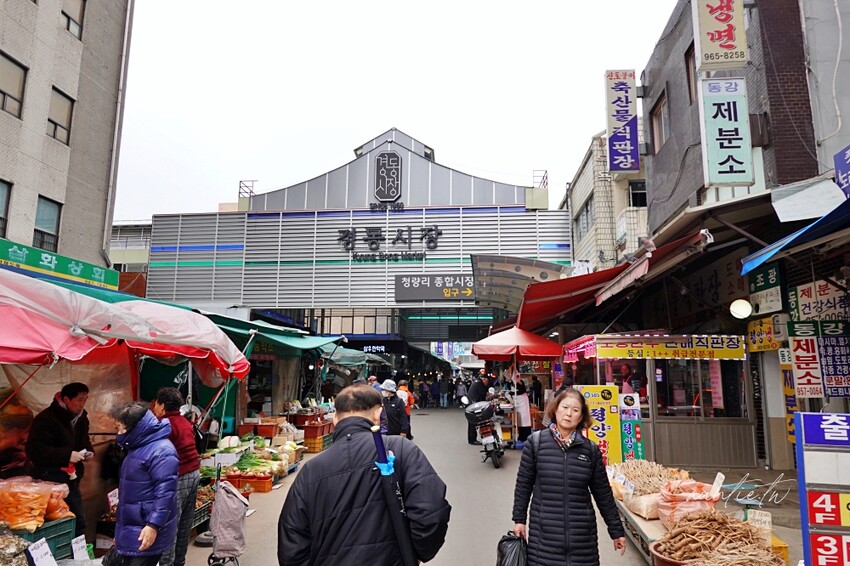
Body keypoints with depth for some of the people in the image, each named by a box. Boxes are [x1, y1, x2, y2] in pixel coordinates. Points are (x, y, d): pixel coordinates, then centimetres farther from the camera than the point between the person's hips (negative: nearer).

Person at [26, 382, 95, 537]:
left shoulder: (81, 417, 8)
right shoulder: (46, 419, -16)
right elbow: (34, 450, -22)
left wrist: (89, 451, 0)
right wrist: (67, 455, -27)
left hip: (71, 477, 7)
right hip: (51, 479, -7)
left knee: (78, 518, 11)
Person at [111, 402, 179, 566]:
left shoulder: (161, 451, -21)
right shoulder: (138, 447, 13)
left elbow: (165, 492, -25)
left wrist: (153, 526, -27)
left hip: (147, 531, -10)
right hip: (131, 530, 10)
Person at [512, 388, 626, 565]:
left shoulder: (591, 449, 2)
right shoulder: (536, 442, -2)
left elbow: (603, 494, 9)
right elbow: (523, 484, 4)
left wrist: (617, 531, 11)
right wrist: (519, 519, 4)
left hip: (582, 534, 2)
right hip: (544, 533, -1)